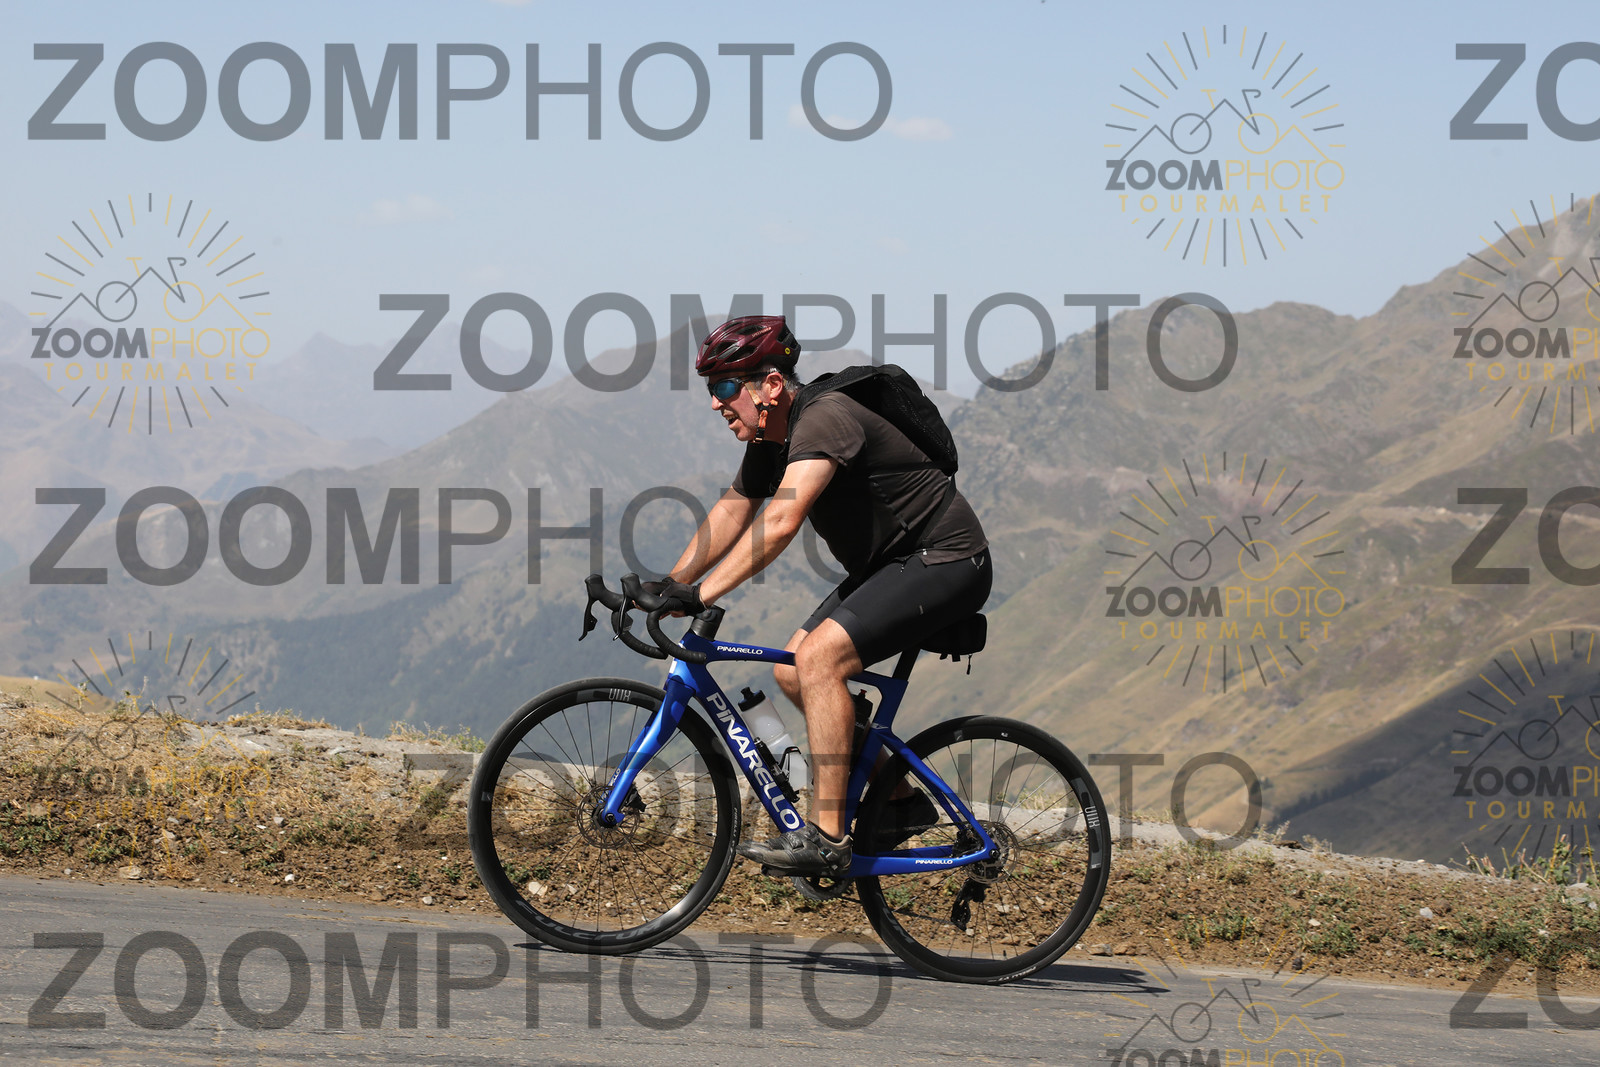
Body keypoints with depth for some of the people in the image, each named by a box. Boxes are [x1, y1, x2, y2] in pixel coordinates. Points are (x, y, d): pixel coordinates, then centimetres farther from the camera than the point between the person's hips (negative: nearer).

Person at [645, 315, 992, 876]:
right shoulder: (769, 440, 5)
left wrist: (701, 595, -39)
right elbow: (731, 512, 15)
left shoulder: (825, 418, -25)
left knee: (818, 657, -23)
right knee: (793, 672, 5)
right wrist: (668, 586, 2)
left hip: (946, 560, -10)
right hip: (889, 565, 10)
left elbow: (780, 522, -36)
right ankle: (901, 800, 17)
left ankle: (825, 839, -23)